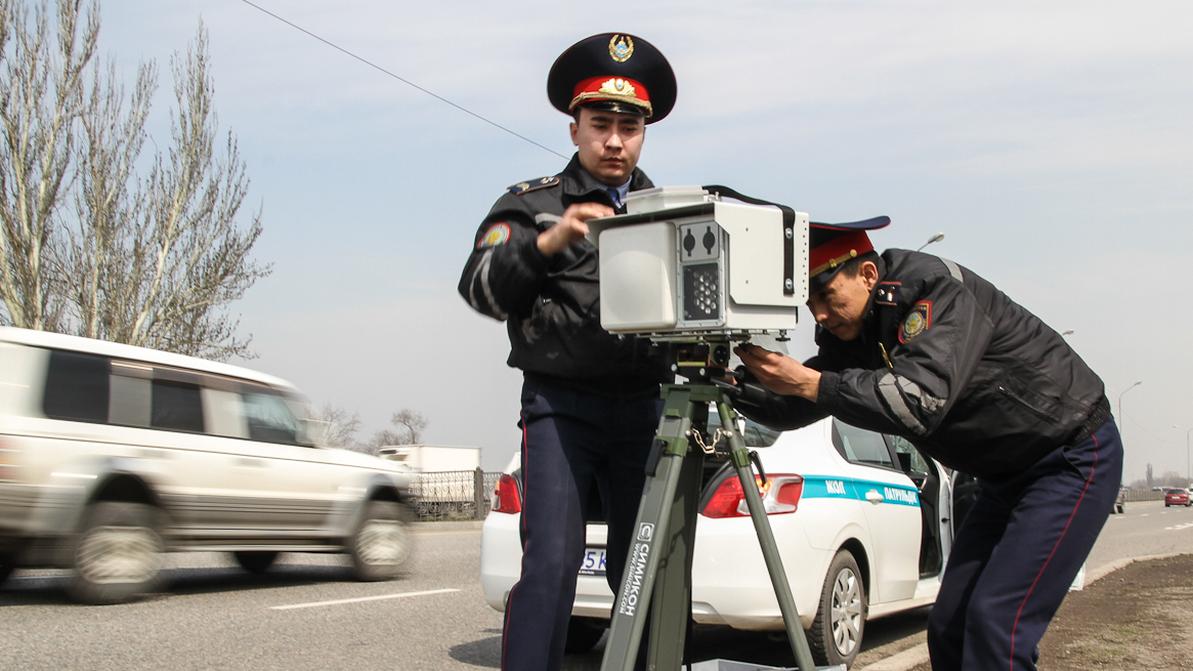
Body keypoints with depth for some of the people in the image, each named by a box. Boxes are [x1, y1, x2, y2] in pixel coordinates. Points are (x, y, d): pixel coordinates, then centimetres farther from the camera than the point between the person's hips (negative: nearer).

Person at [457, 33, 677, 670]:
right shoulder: (530, 204, 8)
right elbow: (481, 286, -7)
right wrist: (546, 243, -24)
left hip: (643, 407, 3)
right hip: (560, 404, -2)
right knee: (552, 558, -13)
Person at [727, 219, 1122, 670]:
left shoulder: (938, 289, -26)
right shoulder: (848, 335, -2)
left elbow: (921, 400, -39)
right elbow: (791, 409, 1)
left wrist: (809, 382, -40)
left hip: (1075, 456, -8)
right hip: (1004, 475, 8)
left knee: (995, 623, -19)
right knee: (947, 627, 3)